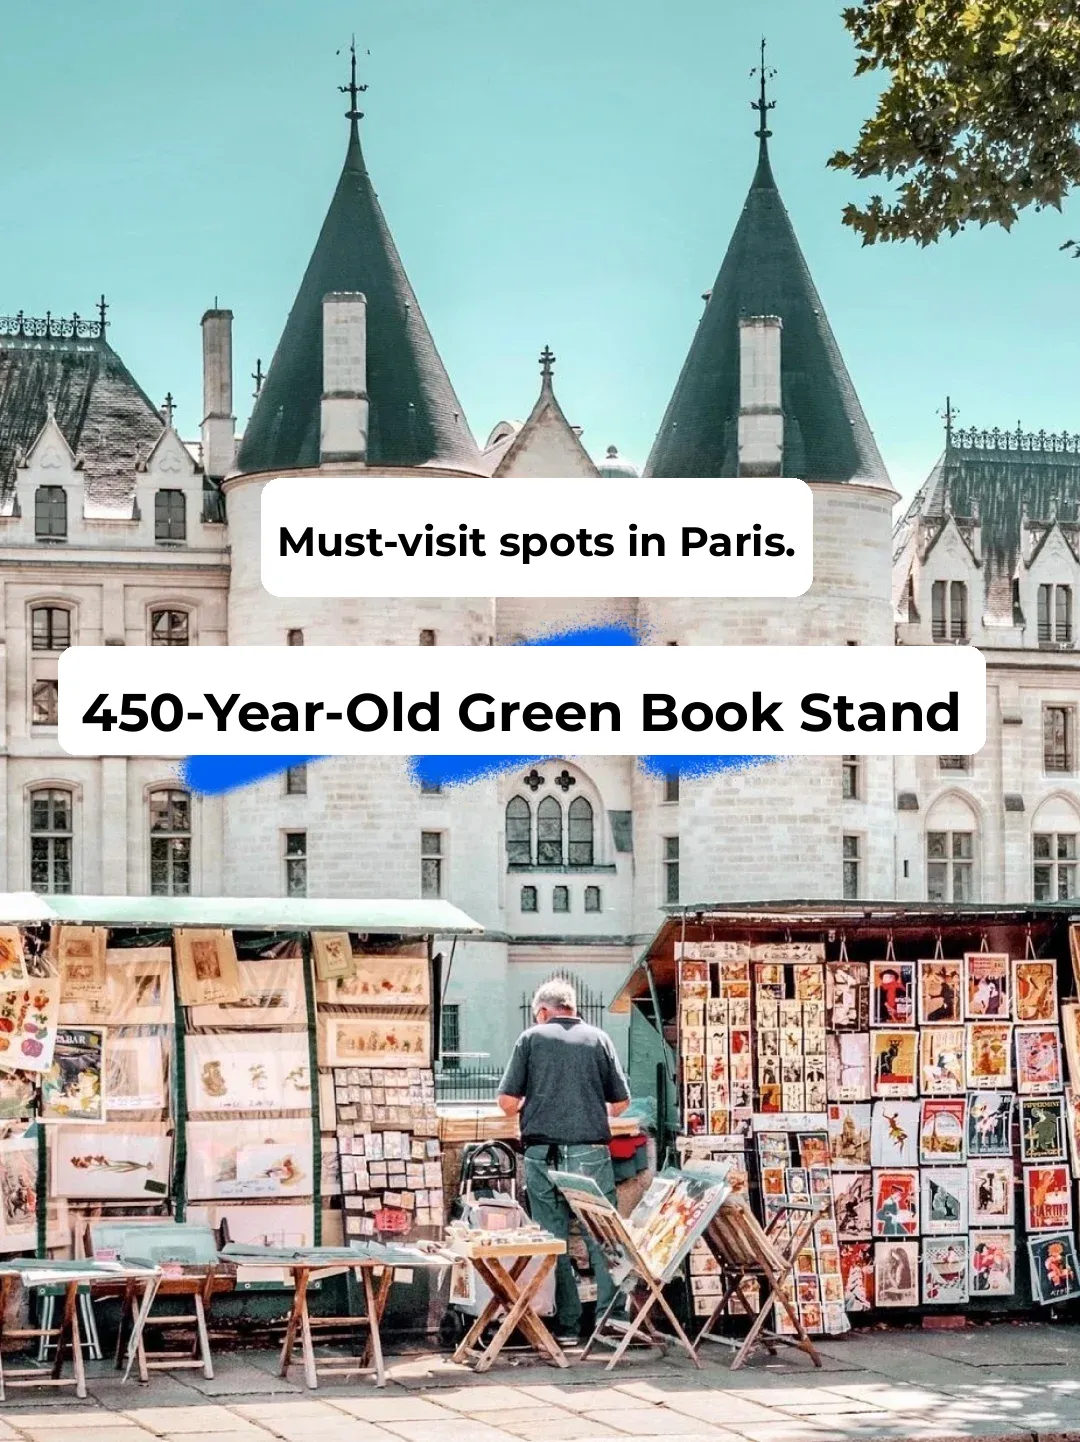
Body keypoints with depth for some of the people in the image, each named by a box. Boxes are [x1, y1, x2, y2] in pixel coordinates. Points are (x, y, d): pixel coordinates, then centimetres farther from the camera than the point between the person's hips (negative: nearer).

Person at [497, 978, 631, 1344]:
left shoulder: (531, 1038, 6)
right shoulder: (598, 1039, 8)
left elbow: (507, 1100, 2)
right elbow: (621, 1101, 10)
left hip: (542, 1154, 0)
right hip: (591, 1154, 0)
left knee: (554, 1241, 5)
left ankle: (566, 1326, 5)